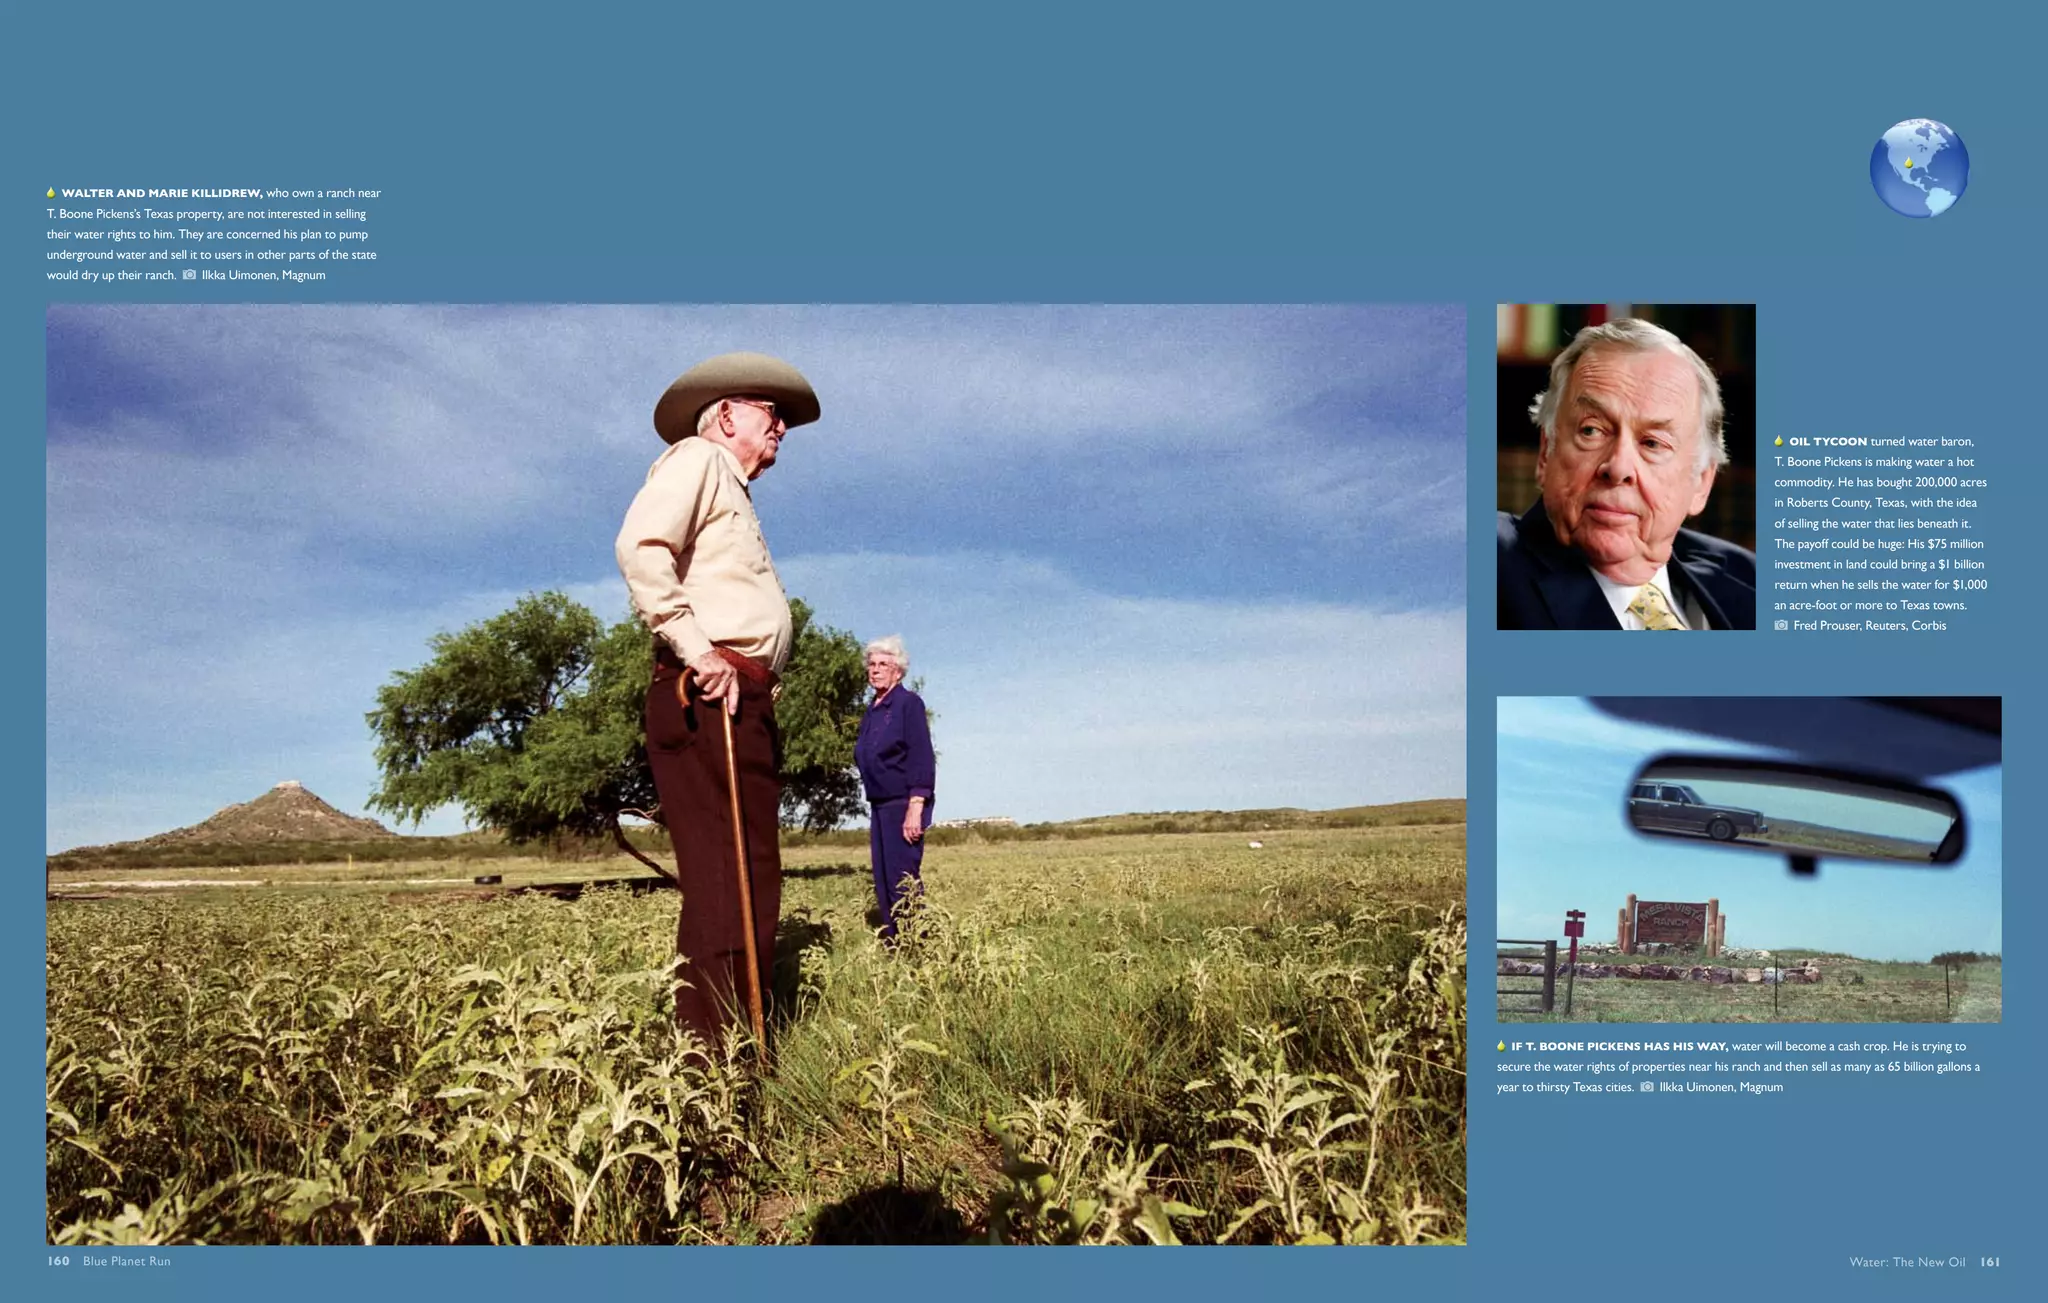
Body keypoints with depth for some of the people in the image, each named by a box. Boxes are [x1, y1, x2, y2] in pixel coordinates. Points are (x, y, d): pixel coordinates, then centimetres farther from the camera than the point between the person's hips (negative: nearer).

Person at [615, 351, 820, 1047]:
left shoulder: (737, 495, 31)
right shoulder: (696, 458, 3)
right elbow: (639, 548, -15)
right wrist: (696, 650, -20)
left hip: (746, 703, 10)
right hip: (707, 700, -10)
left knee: (754, 884, 8)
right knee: (725, 884, -12)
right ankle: (712, 1053, -11)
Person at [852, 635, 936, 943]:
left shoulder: (908, 703, -6)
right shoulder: (871, 712, 16)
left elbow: (922, 759, -13)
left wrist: (915, 810, -20)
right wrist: (874, 807, 13)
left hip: (904, 805, -8)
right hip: (879, 807, 8)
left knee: (903, 880, -12)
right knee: (883, 884, 7)